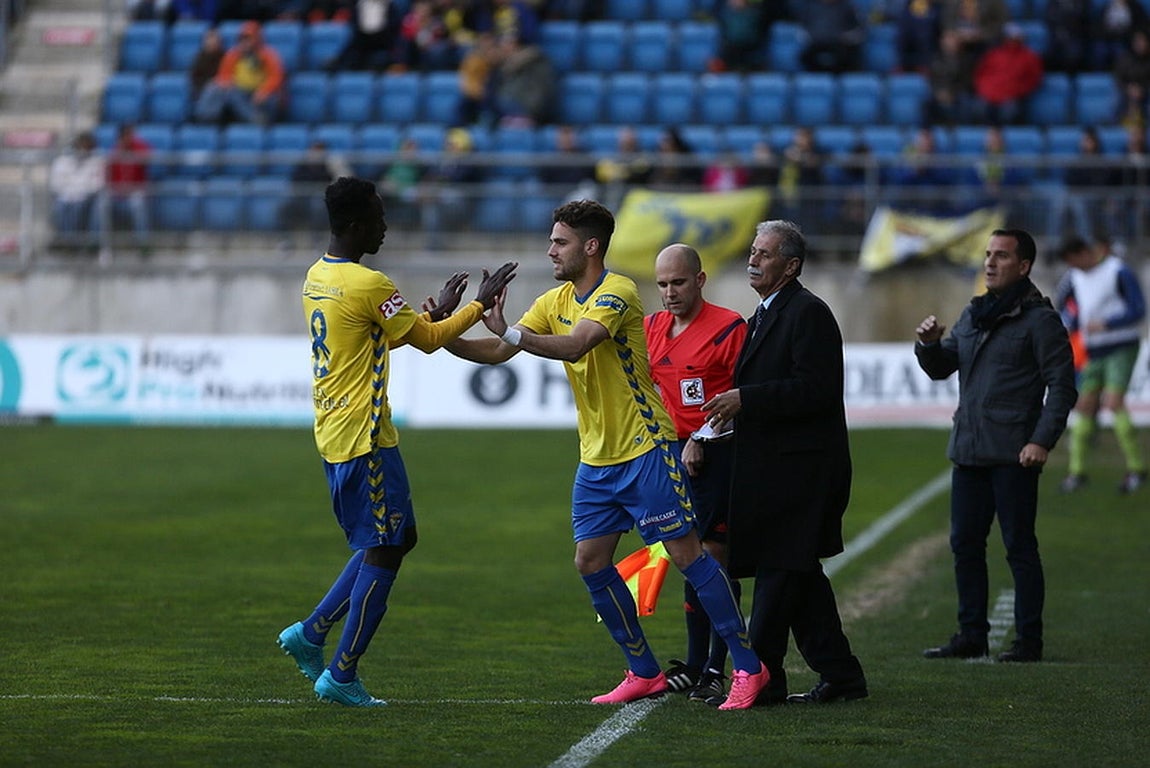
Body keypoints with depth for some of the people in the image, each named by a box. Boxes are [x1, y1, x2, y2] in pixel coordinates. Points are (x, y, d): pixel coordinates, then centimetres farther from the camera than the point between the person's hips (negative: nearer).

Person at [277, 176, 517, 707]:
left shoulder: (317, 278, 12)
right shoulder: (368, 285, -17)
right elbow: (427, 341, -7)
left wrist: (438, 309, 25)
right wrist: (480, 304, 4)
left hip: (333, 434, 10)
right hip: (364, 439, -9)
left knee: (395, 539, 18)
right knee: (384, 550, -3)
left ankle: (311, 633, 15)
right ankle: (341, 675, -2)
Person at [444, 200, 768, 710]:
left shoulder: (618, 293, -15)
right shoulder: (555, 302, 10)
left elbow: (574, 345, -31)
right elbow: (498, 353, 9)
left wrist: (509, 331, -37)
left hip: (645, 450, -8)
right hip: (595, 457, 8)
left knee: (686, 554, -7)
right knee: (590, 562, 4)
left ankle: (748, 667, 0)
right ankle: (645, 673, 14)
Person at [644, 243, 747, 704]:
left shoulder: (729, 328, -9)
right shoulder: (651, 329, 11)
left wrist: (703, 441, -13)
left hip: (716, 455, -6)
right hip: (673, 455, 6)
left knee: (715, 554, -8)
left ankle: (716, 670, -7)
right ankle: (694, 666, 17)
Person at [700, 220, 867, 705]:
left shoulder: (808, 313, -12)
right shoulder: (766, 314, 20)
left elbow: (815, 390, -21)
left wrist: (745, 400, -22)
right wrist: (733, 407, 10)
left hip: (797, 467, -10)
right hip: (773, 466, 10)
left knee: (779, 570, -7)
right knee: (799, 574, 11)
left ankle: (761, 678, -5)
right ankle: (840, 676, 16)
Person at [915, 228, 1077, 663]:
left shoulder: (1039, 320, -5)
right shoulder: (973, 315, 17)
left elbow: (1062, 385, -9)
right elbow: (941, 368, 23)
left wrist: (1042, 440, -18)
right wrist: (929, 344, 1)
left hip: (1013, 455, -7)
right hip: (968, 449, 7)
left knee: (1019, 546, -4)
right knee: (965, 544, 9)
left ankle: (1029, 640, 1)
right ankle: (972, 636, 16)